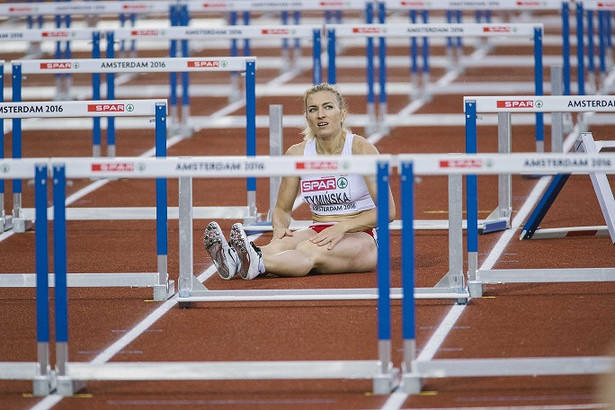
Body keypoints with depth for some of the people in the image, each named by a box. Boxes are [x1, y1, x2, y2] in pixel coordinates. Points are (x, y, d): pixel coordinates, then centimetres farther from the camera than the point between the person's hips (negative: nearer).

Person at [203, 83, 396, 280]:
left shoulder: (360, 149, -8)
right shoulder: (298, 154, 4)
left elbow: (388, 211, -12)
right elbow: (282, 208, 13)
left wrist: (341, 228, -23)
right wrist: (280, 228, -12)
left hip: (360, 236, -4)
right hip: (318, 232, 4)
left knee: (310, 251, -37)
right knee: (282, 243, -32)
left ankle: (255, 263, -67)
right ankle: (232, 258, -64)